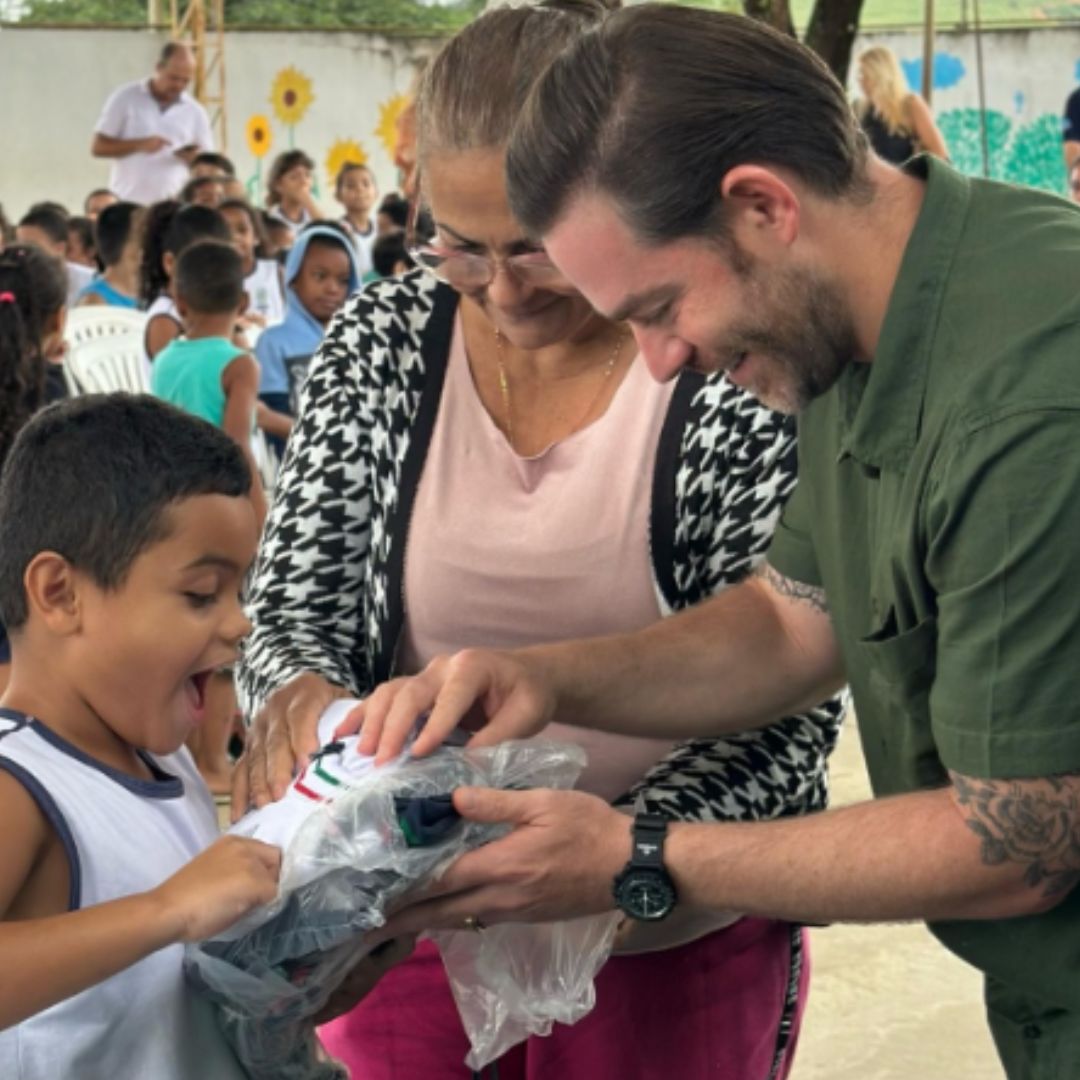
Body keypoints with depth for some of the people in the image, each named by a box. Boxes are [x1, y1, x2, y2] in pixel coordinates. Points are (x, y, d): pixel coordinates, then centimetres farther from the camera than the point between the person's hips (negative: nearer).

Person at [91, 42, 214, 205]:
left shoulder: (195, 112, 10)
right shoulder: (125, 98, 4)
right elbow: (98, 147, 2)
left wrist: (195, 158, -9)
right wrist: (139, 145, -13)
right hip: (127, 203, -1)